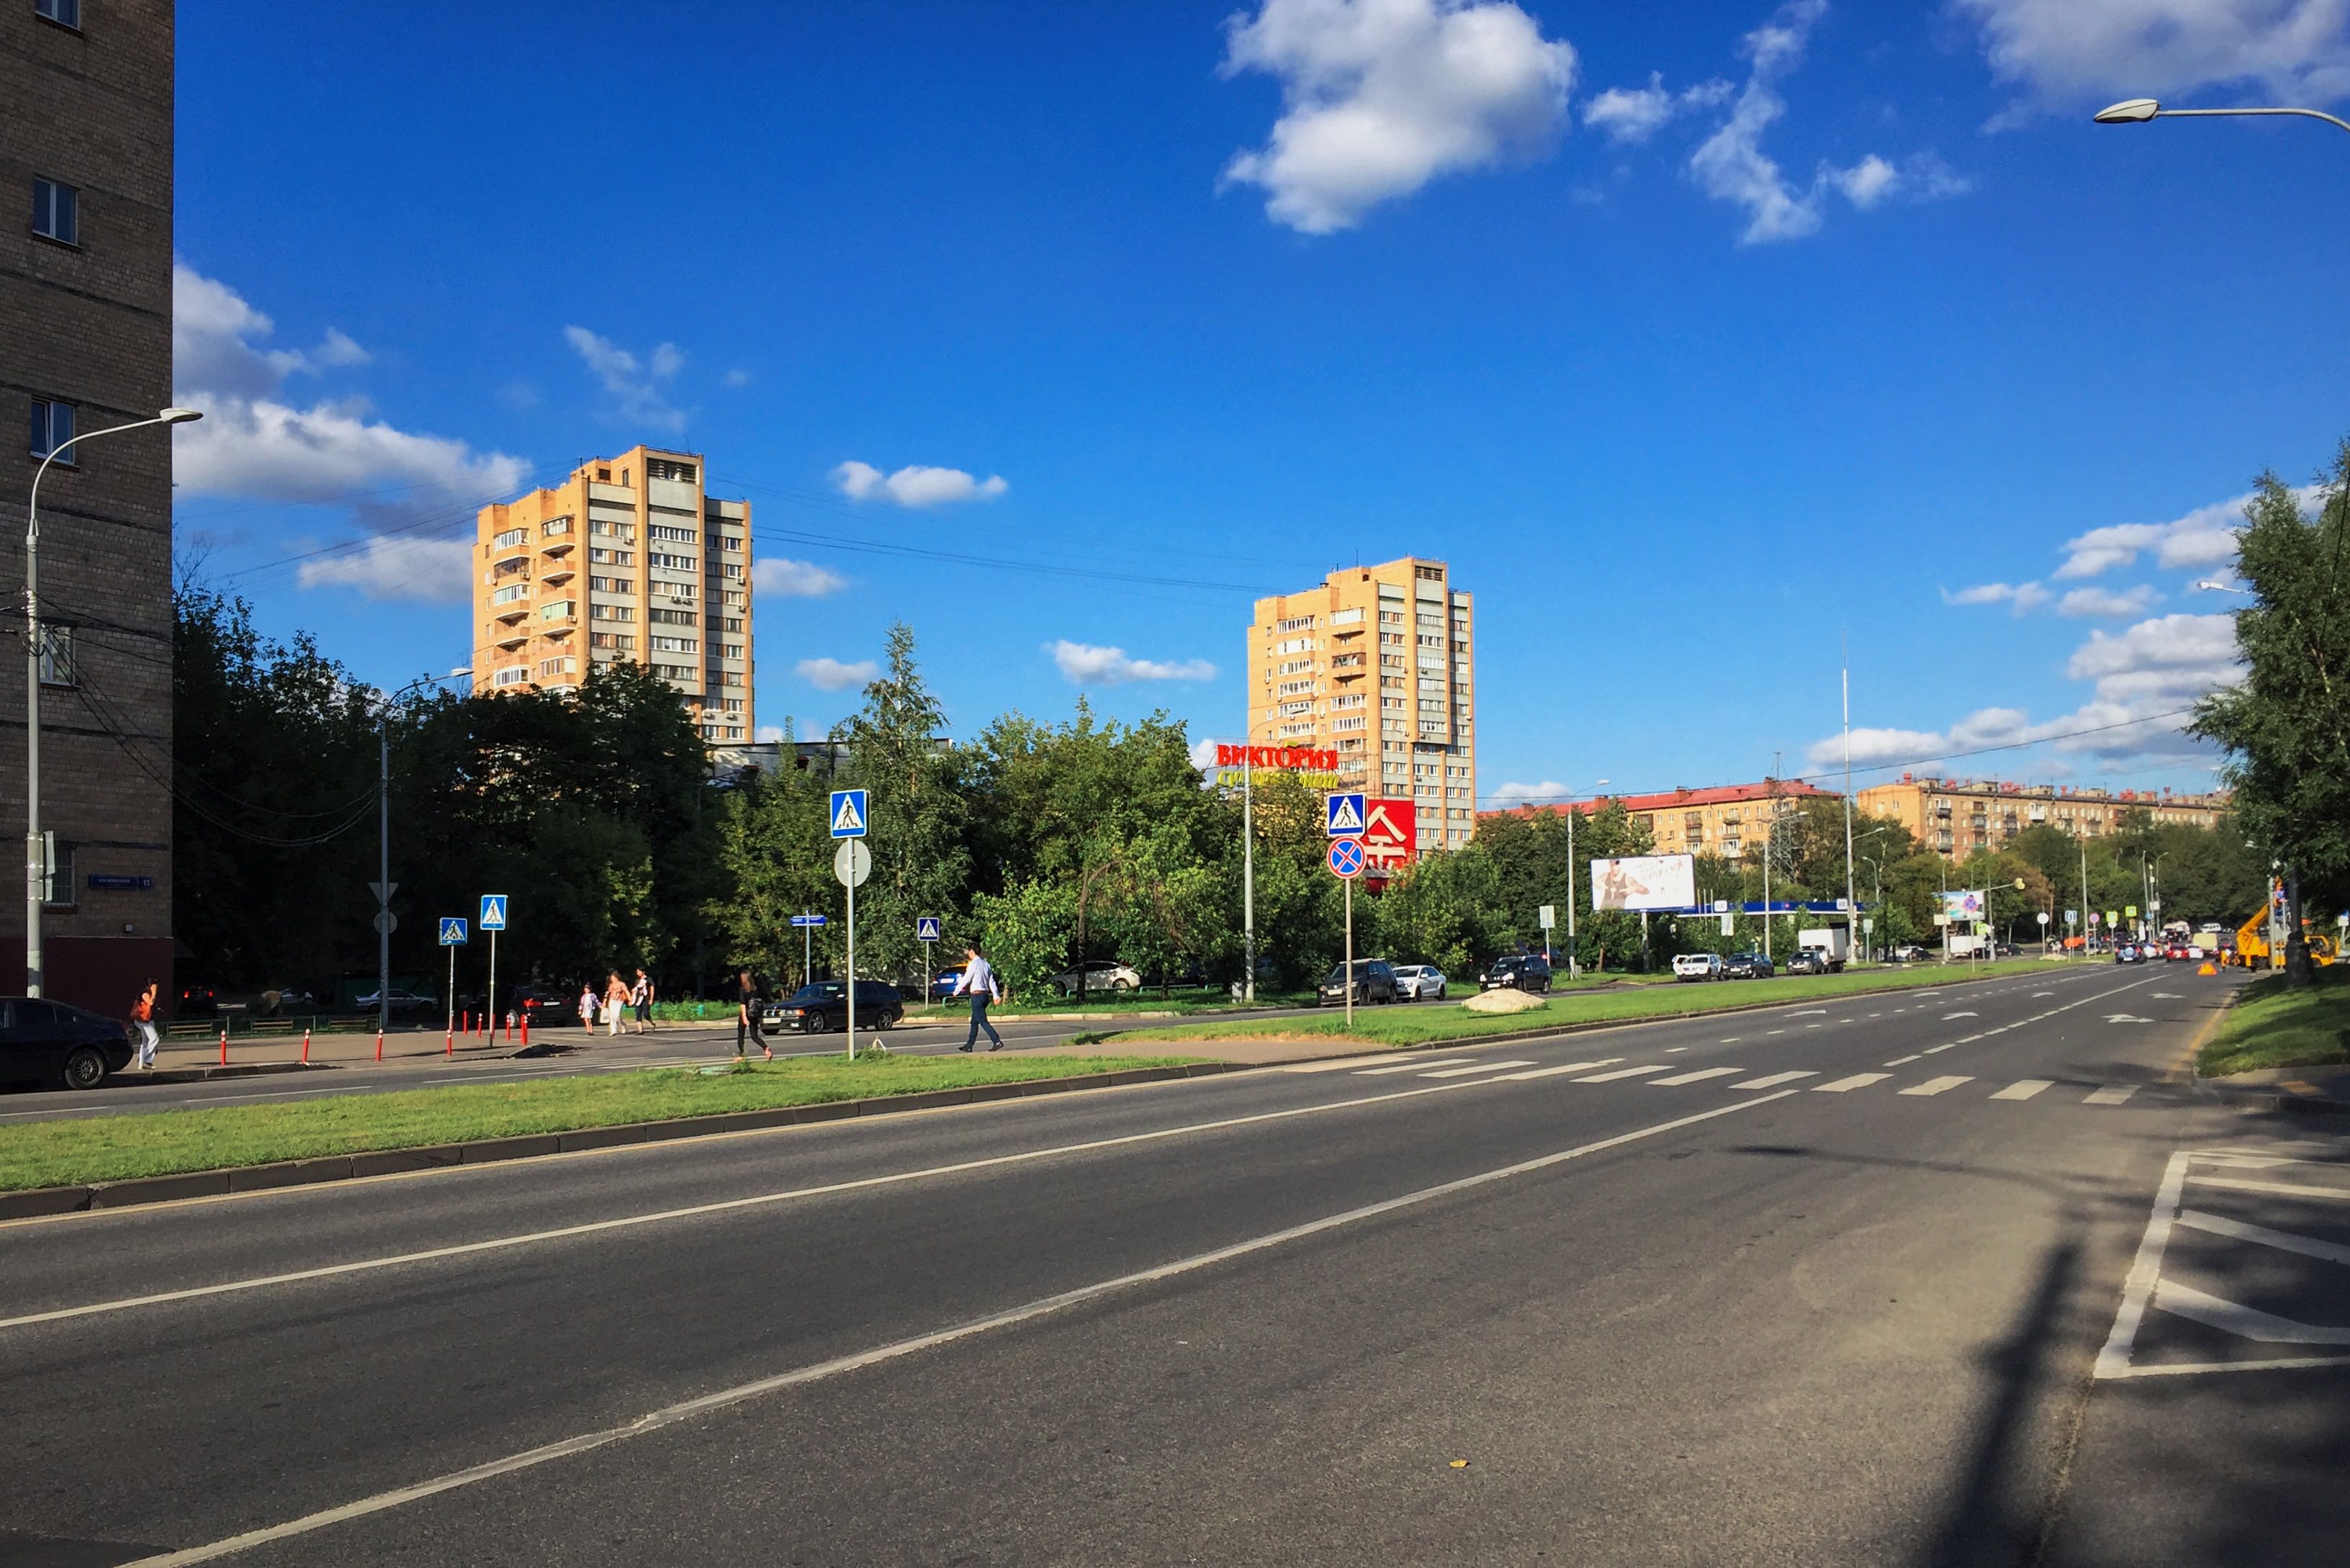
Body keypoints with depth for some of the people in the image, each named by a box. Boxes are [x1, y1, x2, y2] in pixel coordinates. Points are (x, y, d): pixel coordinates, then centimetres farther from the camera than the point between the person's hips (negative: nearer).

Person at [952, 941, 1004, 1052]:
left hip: (977, 995, -8)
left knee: (983, 1021, -10)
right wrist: (996, 995, 7)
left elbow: (966, 979, -9)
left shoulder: (973, 964, -11)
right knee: (974, 1022, 15)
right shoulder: (986, 964, 12)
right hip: (985, 994, 8)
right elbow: (991, 981, 9)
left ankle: (997, 1042, -19)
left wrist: (956, 991, 4)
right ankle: (969, 1046, 20)